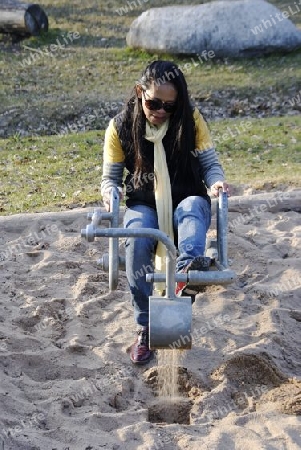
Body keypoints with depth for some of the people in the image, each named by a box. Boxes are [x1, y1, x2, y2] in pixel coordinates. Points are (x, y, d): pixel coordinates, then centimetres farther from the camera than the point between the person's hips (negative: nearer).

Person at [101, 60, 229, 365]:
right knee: (136, 242, -32)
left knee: (194, 206, -37)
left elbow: (210, 163, -2)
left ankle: (187, 270, -62)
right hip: (144, 206, 0)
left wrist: (216, 181, -25)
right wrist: (111, 195, -22)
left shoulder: (191, 120, -5)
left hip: (185, 202, 0)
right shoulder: (121, 127, -5)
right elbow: (110, 177, 2)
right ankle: (144, 328, -21)